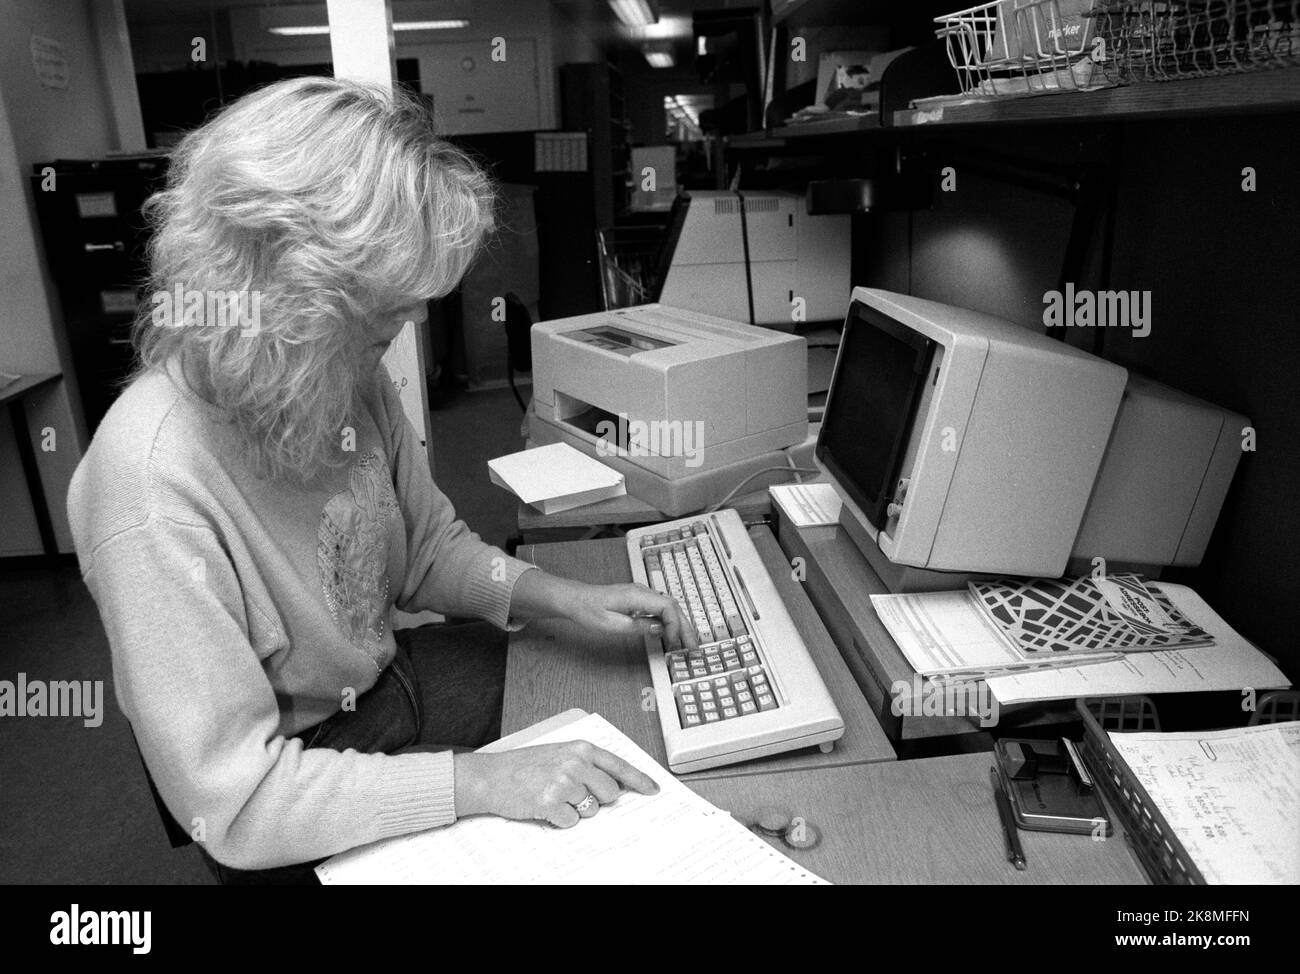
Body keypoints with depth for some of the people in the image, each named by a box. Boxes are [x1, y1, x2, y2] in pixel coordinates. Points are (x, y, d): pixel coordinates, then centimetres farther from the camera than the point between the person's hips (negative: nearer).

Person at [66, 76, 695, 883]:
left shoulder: (353, 377, -11)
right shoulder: (158, 483, -33)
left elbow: (428, 544, 4)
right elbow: (231, 803, -28)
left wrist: (562, 597, -11)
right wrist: (480, 783, -31)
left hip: (386, 682, 6)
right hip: (291, 814, -6)